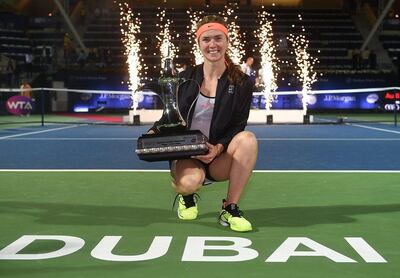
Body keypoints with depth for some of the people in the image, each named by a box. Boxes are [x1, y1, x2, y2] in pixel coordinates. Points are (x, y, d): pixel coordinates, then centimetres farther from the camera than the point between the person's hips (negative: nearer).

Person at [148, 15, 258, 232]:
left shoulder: (241, 83, 0)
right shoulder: (185, 79, 4)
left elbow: (237, 128, -4)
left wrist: (219, 148, -23)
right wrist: (154, 133, -12)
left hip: (219, 159, 1)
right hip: (185, 155, 0)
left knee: (248, 139, -32)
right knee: (190, 181, -36)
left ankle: (230, 209, -20)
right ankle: (188, 197, 7)